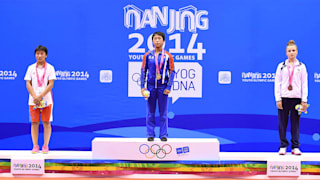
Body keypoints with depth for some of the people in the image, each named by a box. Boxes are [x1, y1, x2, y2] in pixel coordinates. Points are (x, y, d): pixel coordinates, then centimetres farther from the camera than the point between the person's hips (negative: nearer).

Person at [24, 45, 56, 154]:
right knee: (34, 123, 2)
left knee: (46, 122, 1)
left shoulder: (50, 68, 1)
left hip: (46, 99, -2)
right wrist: (35, 97, -12)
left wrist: (40, 96, -15)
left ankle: (45, 146, 6)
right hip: (33, 100, 2)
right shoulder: (31, 68, 7)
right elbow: (28, 84, 2)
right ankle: (35, 146, 8)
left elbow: (50, 85, -6)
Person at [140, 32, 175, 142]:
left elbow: (172, 72, 2)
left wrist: (168, 87, -5)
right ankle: (150, 134, 10)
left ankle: (163, 135, 9)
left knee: (163, 113, 2)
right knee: (150, 112, 4)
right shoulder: (147, 56, 5)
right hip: (150, 87, 1)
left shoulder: (168, 56, 2)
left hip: (163, 87, -1)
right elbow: (143, 71, 8)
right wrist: (142, 87, 1)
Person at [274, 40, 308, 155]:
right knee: (282, 123, -1)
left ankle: (295, 147, 9)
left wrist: (304, 100, -1)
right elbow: (277, 83, 5)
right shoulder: (281, 66, 7)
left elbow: (304, 84, 6)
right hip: (284, 98, 0)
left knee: (295, 123, 1)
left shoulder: (301, 66, 8)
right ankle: (283, 146, 9)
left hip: (296, 98, 0)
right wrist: (278, 99, -4)